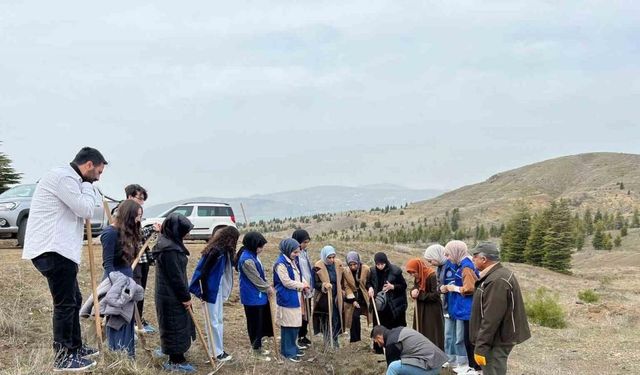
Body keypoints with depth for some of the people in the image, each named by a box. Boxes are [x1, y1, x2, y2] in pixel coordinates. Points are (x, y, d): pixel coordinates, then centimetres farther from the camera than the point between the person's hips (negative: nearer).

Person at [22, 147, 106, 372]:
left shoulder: (70, 179, 21)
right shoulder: (63, 177, -13)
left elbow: (80, 213, 24)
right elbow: (86, 210, -15)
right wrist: (87, 186, -2)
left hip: (59, 250, 11)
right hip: (53, 250, -11)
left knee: (73, 300, 18)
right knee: (65, 303, -6)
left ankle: (75, 348, 29)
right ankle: (63, 357, 2)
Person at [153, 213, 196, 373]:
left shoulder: (169, 243, 9)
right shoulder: (169, 248, -24)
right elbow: (175, 276, -22)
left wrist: (184, 295, 19)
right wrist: (186, 297, -14)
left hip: (171, 295, 10)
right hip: (172, 296, -10)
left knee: (178, 326, 18)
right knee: (176, 327, 1)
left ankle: (175, 359, 30)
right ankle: (176, 362, 13)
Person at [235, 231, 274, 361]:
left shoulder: (253, 255, 6)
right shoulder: (247, 260, -25)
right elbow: (256, 279, -19)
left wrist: (268, 286, 5)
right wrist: (268, 288, -5)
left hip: (259, 295, 10)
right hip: (253, 297, -10)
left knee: (262, 322, 18)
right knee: (255, 324, 3)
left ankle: (258, 347, 31)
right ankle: (257, 351, 16)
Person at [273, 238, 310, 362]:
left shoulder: (292, 261, 11)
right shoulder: (281, 263, -18)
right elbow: (287, 282, -20)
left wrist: (303, 284, -1)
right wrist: (302, 286, -9)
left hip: (295, 298, 9)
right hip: (287, 299, -9)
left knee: (295, 324, 14)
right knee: (288, 325, -1)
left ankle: (292, 347, 28)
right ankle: (288, 351, 9)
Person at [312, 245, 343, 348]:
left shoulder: (338, 264, 1)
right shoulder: (318, 267, -14)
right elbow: (315, 283, -11)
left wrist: (341, 291, 13)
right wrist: (324, 285, -28)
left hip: (336, 298, 4)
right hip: (324, 299, -4)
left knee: (336, 320, 9)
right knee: (326, 321, 0)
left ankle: (335, 343, 26)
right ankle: (328, 343, 13)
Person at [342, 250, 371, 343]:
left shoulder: (366, 269, -12)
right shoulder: (346, 271, -9)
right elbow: (347, 287, -6)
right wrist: (353, 300, -10)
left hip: (365, 297, 0)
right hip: (353, 297, 1)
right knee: (354, 317, -7)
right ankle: (355, 339, 3)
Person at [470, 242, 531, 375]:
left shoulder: (497, 281, -25)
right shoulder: (500, 274, 8)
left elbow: (491, 319, -27)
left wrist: (480, 347, -24)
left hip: (497, 341, -10)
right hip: (498, 338, 10)